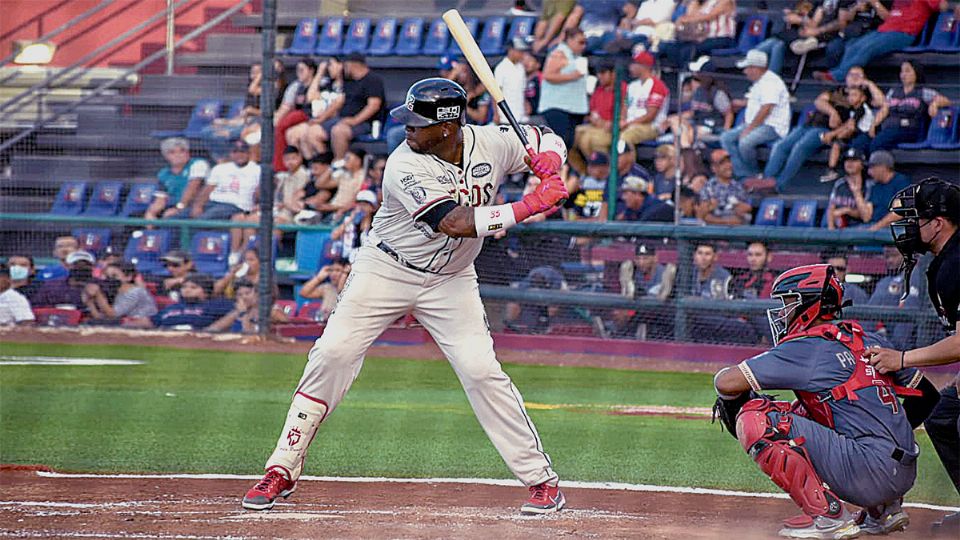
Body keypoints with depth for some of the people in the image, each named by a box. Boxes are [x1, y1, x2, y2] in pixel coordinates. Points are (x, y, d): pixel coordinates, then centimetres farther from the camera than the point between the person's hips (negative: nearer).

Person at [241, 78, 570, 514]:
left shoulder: (491, 142, -12)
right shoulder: (405, 167, -25)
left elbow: (547, 140, 6)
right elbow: (458, 223, -34)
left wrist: (549, 165, -18)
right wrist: (530, 206, -37)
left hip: (451, 281, 2)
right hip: (386, 270, -2)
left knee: (481, 370, -12)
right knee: (333, 354, -13)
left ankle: (542, 479, -1)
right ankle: (283, 470, -3)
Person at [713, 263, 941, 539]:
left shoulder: (807, 347, -4)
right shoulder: (868, 340, 17)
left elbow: (726, 382, -7)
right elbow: (926, 395, 23)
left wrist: (731, 407, 14)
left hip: (870, 473, -8)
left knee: (755, 419, -8)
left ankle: (827, 515, -8)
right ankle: (883, 510, 21)